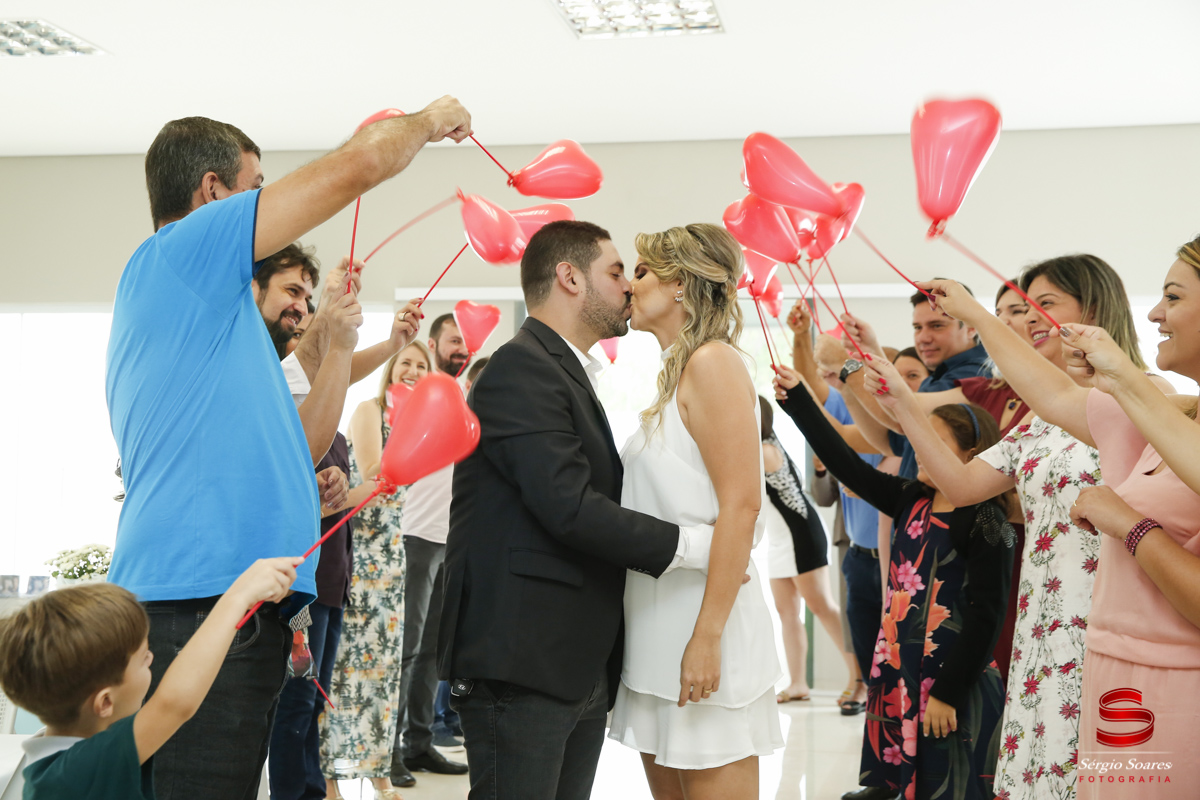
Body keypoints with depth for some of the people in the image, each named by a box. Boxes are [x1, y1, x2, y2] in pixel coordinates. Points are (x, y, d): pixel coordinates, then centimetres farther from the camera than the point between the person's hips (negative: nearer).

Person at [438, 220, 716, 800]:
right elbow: (569, 507, -21)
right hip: (522, 665, -10)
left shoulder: (569, 375, 21)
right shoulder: (521, 368, -11)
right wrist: (689, 544, -14)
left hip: (582, 668, 10)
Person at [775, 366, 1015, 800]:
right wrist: (798, 401, 7)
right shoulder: (912, 501, 7)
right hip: (897, 675, 7)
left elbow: (985, 616, -15)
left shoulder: (986, 523, -12)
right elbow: (848, 466, 10)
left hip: (954, 685, -6)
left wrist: (947, 693, -15)